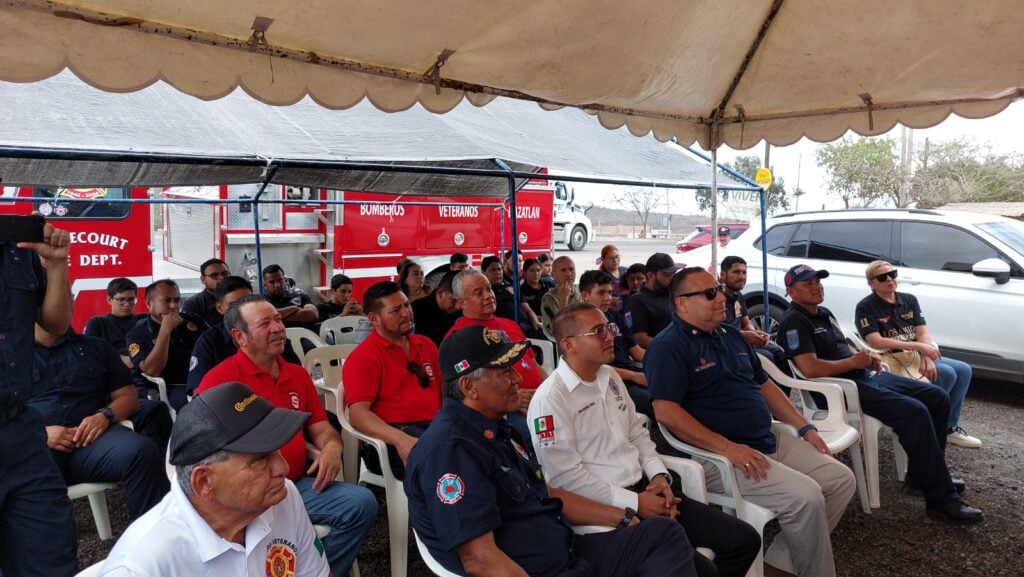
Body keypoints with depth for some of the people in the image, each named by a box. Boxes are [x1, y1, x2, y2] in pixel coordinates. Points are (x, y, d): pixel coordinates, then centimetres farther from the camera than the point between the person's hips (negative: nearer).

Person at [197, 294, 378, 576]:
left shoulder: (298, 375, 14)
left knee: (361, 502, -15)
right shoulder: (220, 380, -5)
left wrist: (332, 446, -7)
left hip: (298, 484, 6)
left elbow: (320, 427, 18)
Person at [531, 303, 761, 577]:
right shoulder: (550, 399, -15)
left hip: (645, 488, 8)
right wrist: (634, 503, -15)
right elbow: (566, 477, -18)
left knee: (744, 540, 3)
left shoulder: (610, 377, 12)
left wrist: (659, 476, 1)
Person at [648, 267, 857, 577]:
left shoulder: (730, 335, 16)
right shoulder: (669, 347, -12)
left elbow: (764, 384, 23)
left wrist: (804, 427, 13)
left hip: (771, 440, 10)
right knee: (805, 496, -23)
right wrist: (727, 447, -26)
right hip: (718, 454, -9)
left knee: (842, 479, 6)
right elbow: (666, 412, -22)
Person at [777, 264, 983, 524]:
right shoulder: (794, 321, -13)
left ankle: (923, 473, 18)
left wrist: (868, 358, 4)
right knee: (914, 412, -26)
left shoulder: (824, 314, 19)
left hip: (864, 376, 10)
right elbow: (810, 368, -25)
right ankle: (941, 499, -17)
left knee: (938, 398, 6)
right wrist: (854, 361, -12)